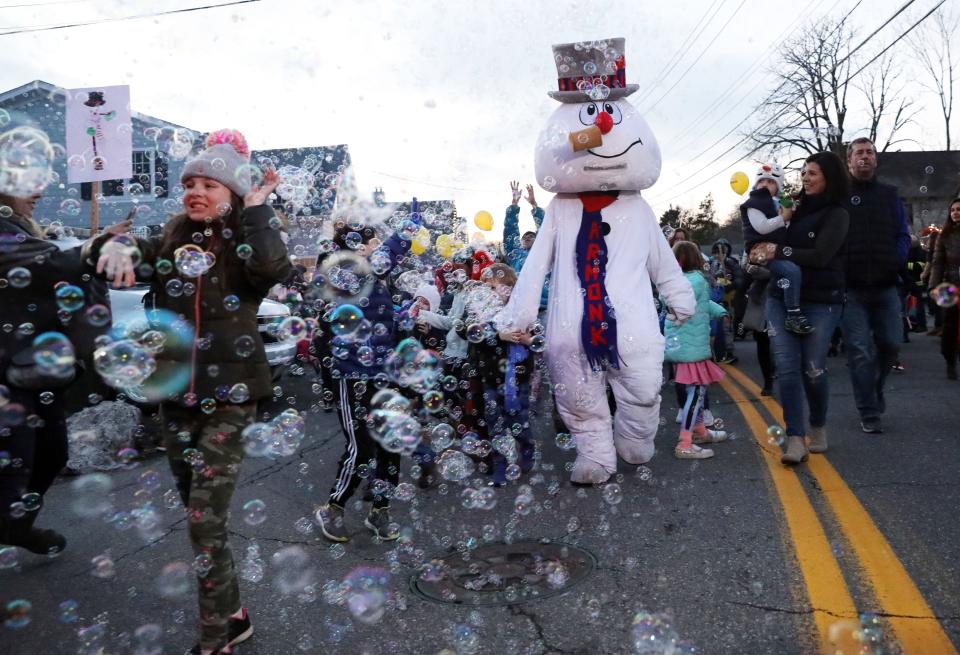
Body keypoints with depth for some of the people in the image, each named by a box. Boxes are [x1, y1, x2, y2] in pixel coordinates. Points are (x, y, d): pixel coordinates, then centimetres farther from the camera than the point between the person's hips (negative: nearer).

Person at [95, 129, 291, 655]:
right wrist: (112, 247, -23)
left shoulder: (244, 249, -6)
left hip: (229, 397, -5)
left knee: (205, 520, -6)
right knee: (199, 515, 15)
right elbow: (125, 262, -2)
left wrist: (256, 209, -17)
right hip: (176, 396, 6)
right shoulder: (168, 245, 8)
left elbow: (276, 268, -28)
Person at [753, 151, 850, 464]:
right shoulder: (796, 208, 11)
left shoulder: (837, 215, -3)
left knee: (812, 370, 2)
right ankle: (796, 440, -4)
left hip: (820, 303, -4)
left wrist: (779, 252, -9)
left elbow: (819, 256, -15)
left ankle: (818, 427, 27)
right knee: (787, 367, -5)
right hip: (781, 298, 4)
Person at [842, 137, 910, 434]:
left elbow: (903, 235, 9)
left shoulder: (889, 194, 12)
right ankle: (870, 414, 6)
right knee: (861, 352, -3)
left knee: (890, 345, 6)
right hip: (851, 287, -3)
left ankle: (873, 390, 33)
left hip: (885, 286, 3)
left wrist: (896, 262, -8)